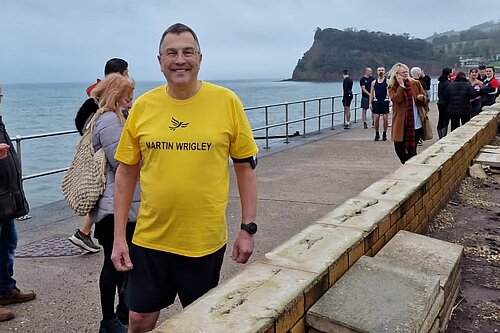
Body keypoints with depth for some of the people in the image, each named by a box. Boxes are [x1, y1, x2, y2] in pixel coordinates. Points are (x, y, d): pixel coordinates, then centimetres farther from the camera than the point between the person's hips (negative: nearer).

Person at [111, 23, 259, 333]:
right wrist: (119, 237, 2)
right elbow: (126, 173, 4)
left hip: (206, 241, -1)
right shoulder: (143, 105, -2)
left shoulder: (227, 101, -7)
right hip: (149, 239, 2)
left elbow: (246, 167, -1)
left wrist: (248, 229, -4)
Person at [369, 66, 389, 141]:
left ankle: (384, 134, 12)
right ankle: (377, 134, 13)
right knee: (376, 119, -1)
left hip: (385, 102, -2)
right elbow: (371, 93, 10)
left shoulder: (387, 81, 3)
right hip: (376, 102, 2)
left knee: (385, 119, -2)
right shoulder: (374, 82, 10)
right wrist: (370, 103, 3)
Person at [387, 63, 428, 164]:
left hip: (416, 123, 1)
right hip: (401, 123, -1)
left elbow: (425, 99, 14)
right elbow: (397, 99, -17)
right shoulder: (392, 87, 1)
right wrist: (401, 85, -17)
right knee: (399, 148, 2)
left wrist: (421, 97, -8)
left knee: (412, 150, 3)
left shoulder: (415, 83, 7)